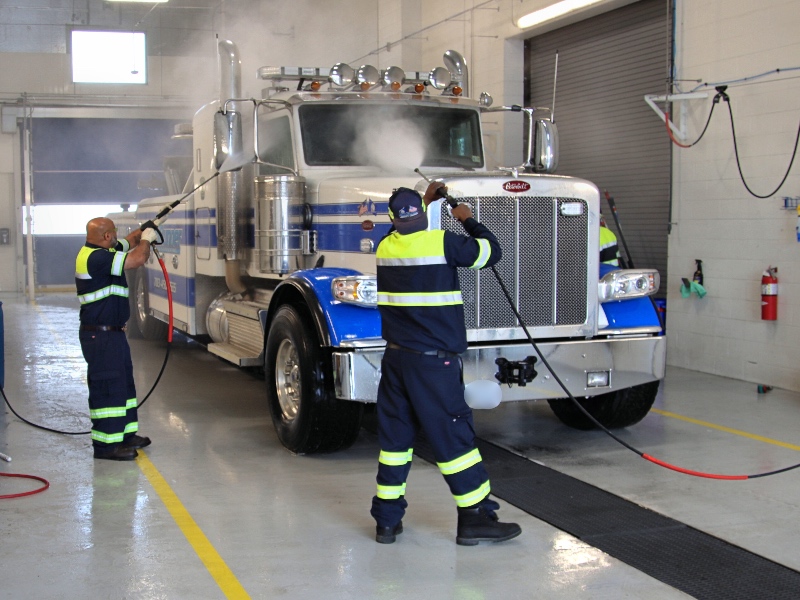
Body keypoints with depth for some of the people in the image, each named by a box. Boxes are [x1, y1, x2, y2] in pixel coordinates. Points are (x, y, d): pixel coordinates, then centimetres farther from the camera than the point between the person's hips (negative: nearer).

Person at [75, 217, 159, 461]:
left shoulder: (103, 252, 9)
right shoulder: (95, 258, -22)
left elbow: (127, 243, 29)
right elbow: (137, 259, -25)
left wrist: (142, 233, 14)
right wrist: (146, 239, -6)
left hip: (112, 332, 11)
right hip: (100, 335, -11)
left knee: (123, 382, 18)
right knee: (107, 386, -6)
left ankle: (125, 434, 30)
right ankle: (106, 444, -1)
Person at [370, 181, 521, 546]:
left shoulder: (386, 247, 7)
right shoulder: (441, 242, -12)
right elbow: (490, 252, 1)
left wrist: (427, 200, 35)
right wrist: (468, 220, 15)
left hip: (395, 358, 6)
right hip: (433, 360, -6)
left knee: (394, 435, 11)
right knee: (452, 434, 1)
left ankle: (387, 519, 16)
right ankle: (474, 517, 8)